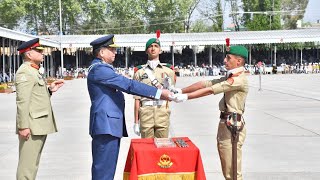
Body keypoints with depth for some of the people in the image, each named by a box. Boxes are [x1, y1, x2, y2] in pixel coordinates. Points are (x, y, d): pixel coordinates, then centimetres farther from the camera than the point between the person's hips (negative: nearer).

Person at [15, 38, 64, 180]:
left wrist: (49, 90, 7)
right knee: (27, 164, -7)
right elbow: (22, 100, -20)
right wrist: (23, 126, -24)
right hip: (32, 127, -10)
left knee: (32, 163, 16)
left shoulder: (33, 71, 19)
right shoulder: (25, 72, -12)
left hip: (39, 126, 10)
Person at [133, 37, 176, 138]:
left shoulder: (168, 70, 10)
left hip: (163, 112, 1)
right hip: (145, 112, -1)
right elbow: (137, 99, 6)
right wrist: (136, 122, 3)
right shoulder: (140, 72, 8)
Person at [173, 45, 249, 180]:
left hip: (232, 126, -10)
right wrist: (180, 91, 1)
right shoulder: (229, 78, 17)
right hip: (225, 124, 10)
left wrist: (186, 97, -21)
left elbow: (211, 90, -20)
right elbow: (205, 83, 9)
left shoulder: (240, 79, -14)